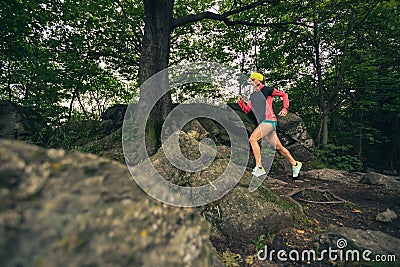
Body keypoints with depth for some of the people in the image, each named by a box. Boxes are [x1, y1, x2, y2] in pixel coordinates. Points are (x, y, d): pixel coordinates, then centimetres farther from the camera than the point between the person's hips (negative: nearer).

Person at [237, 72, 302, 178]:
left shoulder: (267, 89, 1)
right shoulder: (252, 96, 20)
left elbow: (284, 94, 8)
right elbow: (247, 110, 18)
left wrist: (285, 108, -1)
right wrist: (240, 101, 3)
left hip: (269, 120, -7)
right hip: (263, 123, 7)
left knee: (252, 139, -21)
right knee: (279, 147, 13)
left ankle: (259, 167, -18)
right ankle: (295, 164, 29)